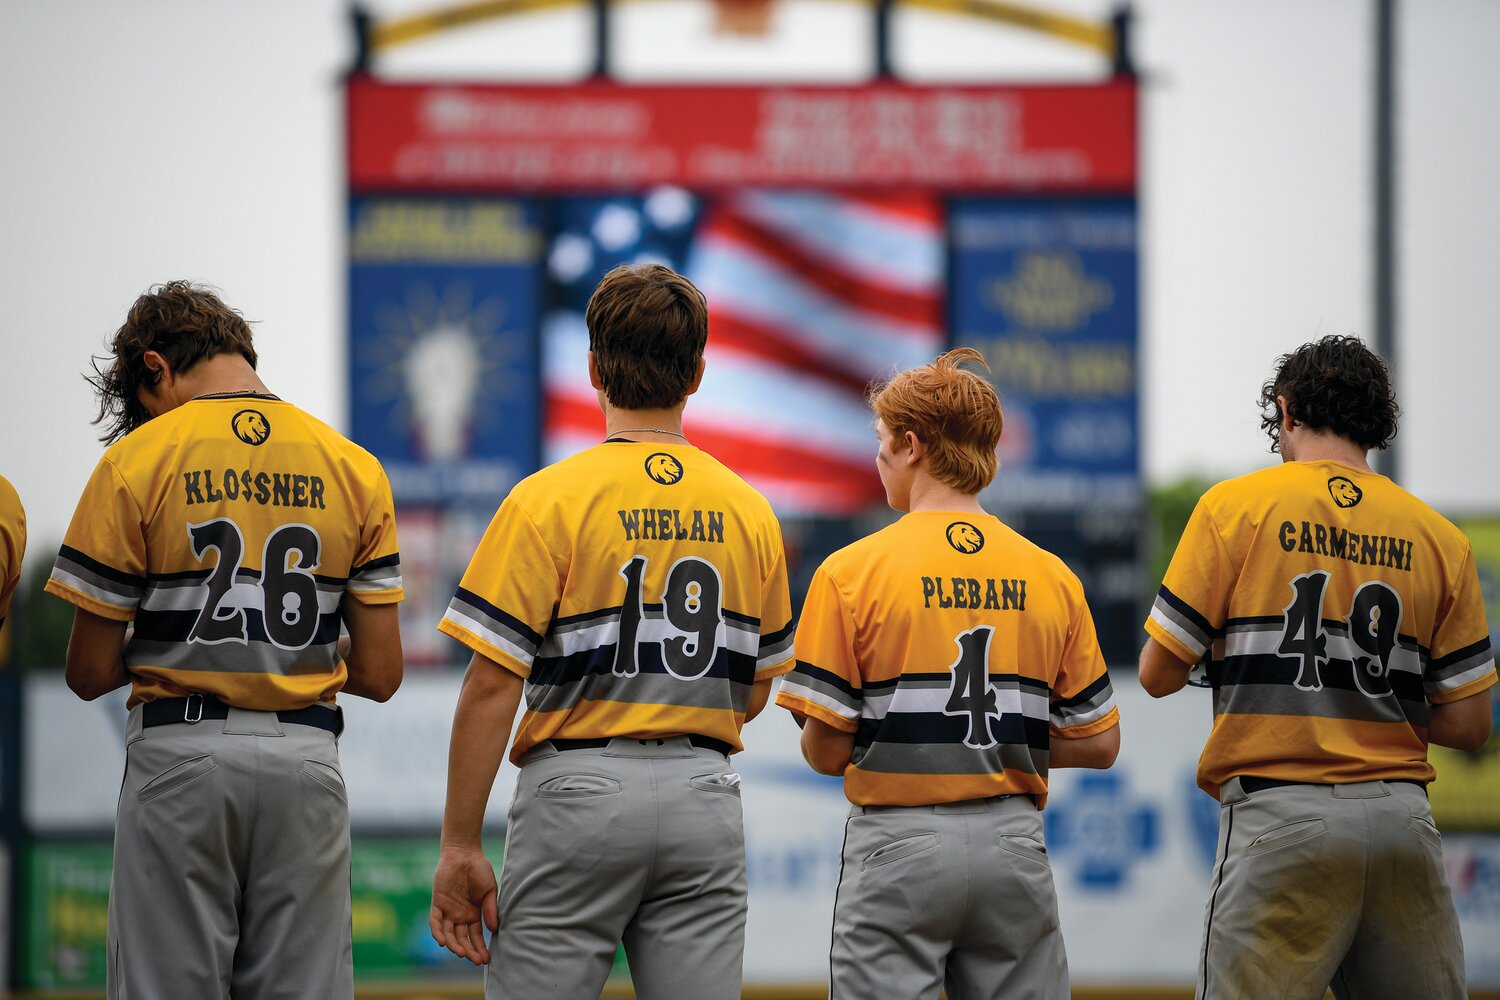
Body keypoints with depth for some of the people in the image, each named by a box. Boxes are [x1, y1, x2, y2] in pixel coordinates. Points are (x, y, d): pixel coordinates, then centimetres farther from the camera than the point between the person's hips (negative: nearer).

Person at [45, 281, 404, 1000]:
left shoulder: (136, 462, -4)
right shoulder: (355, 469, 5)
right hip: (305, 761, 3)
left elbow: (90, 673, -3)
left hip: (181, 757, -3)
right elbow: (378, 673, 4)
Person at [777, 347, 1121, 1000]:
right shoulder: (1051, 577, 5)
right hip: (1014, 846, 3)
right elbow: (1099, 743, 6)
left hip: (899, 847, -3)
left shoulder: (851, 572, -6)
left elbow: (826, 750, -8)